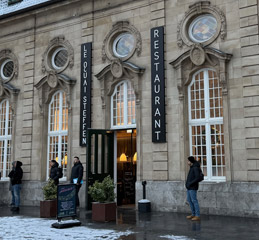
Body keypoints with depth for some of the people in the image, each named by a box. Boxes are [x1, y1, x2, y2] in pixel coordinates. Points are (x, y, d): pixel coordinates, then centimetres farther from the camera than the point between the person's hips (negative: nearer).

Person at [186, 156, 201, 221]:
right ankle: (193, 214, 22)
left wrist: (190, 183, -20)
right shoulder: (192, 167, 14)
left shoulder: (195, 168, -16)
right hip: (189, 187, 10)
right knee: (189, 200, 13)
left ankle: (198, 216, -1)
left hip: (193, 187, -10)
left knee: (194, 201, -6)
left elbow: (198, 178, -23)